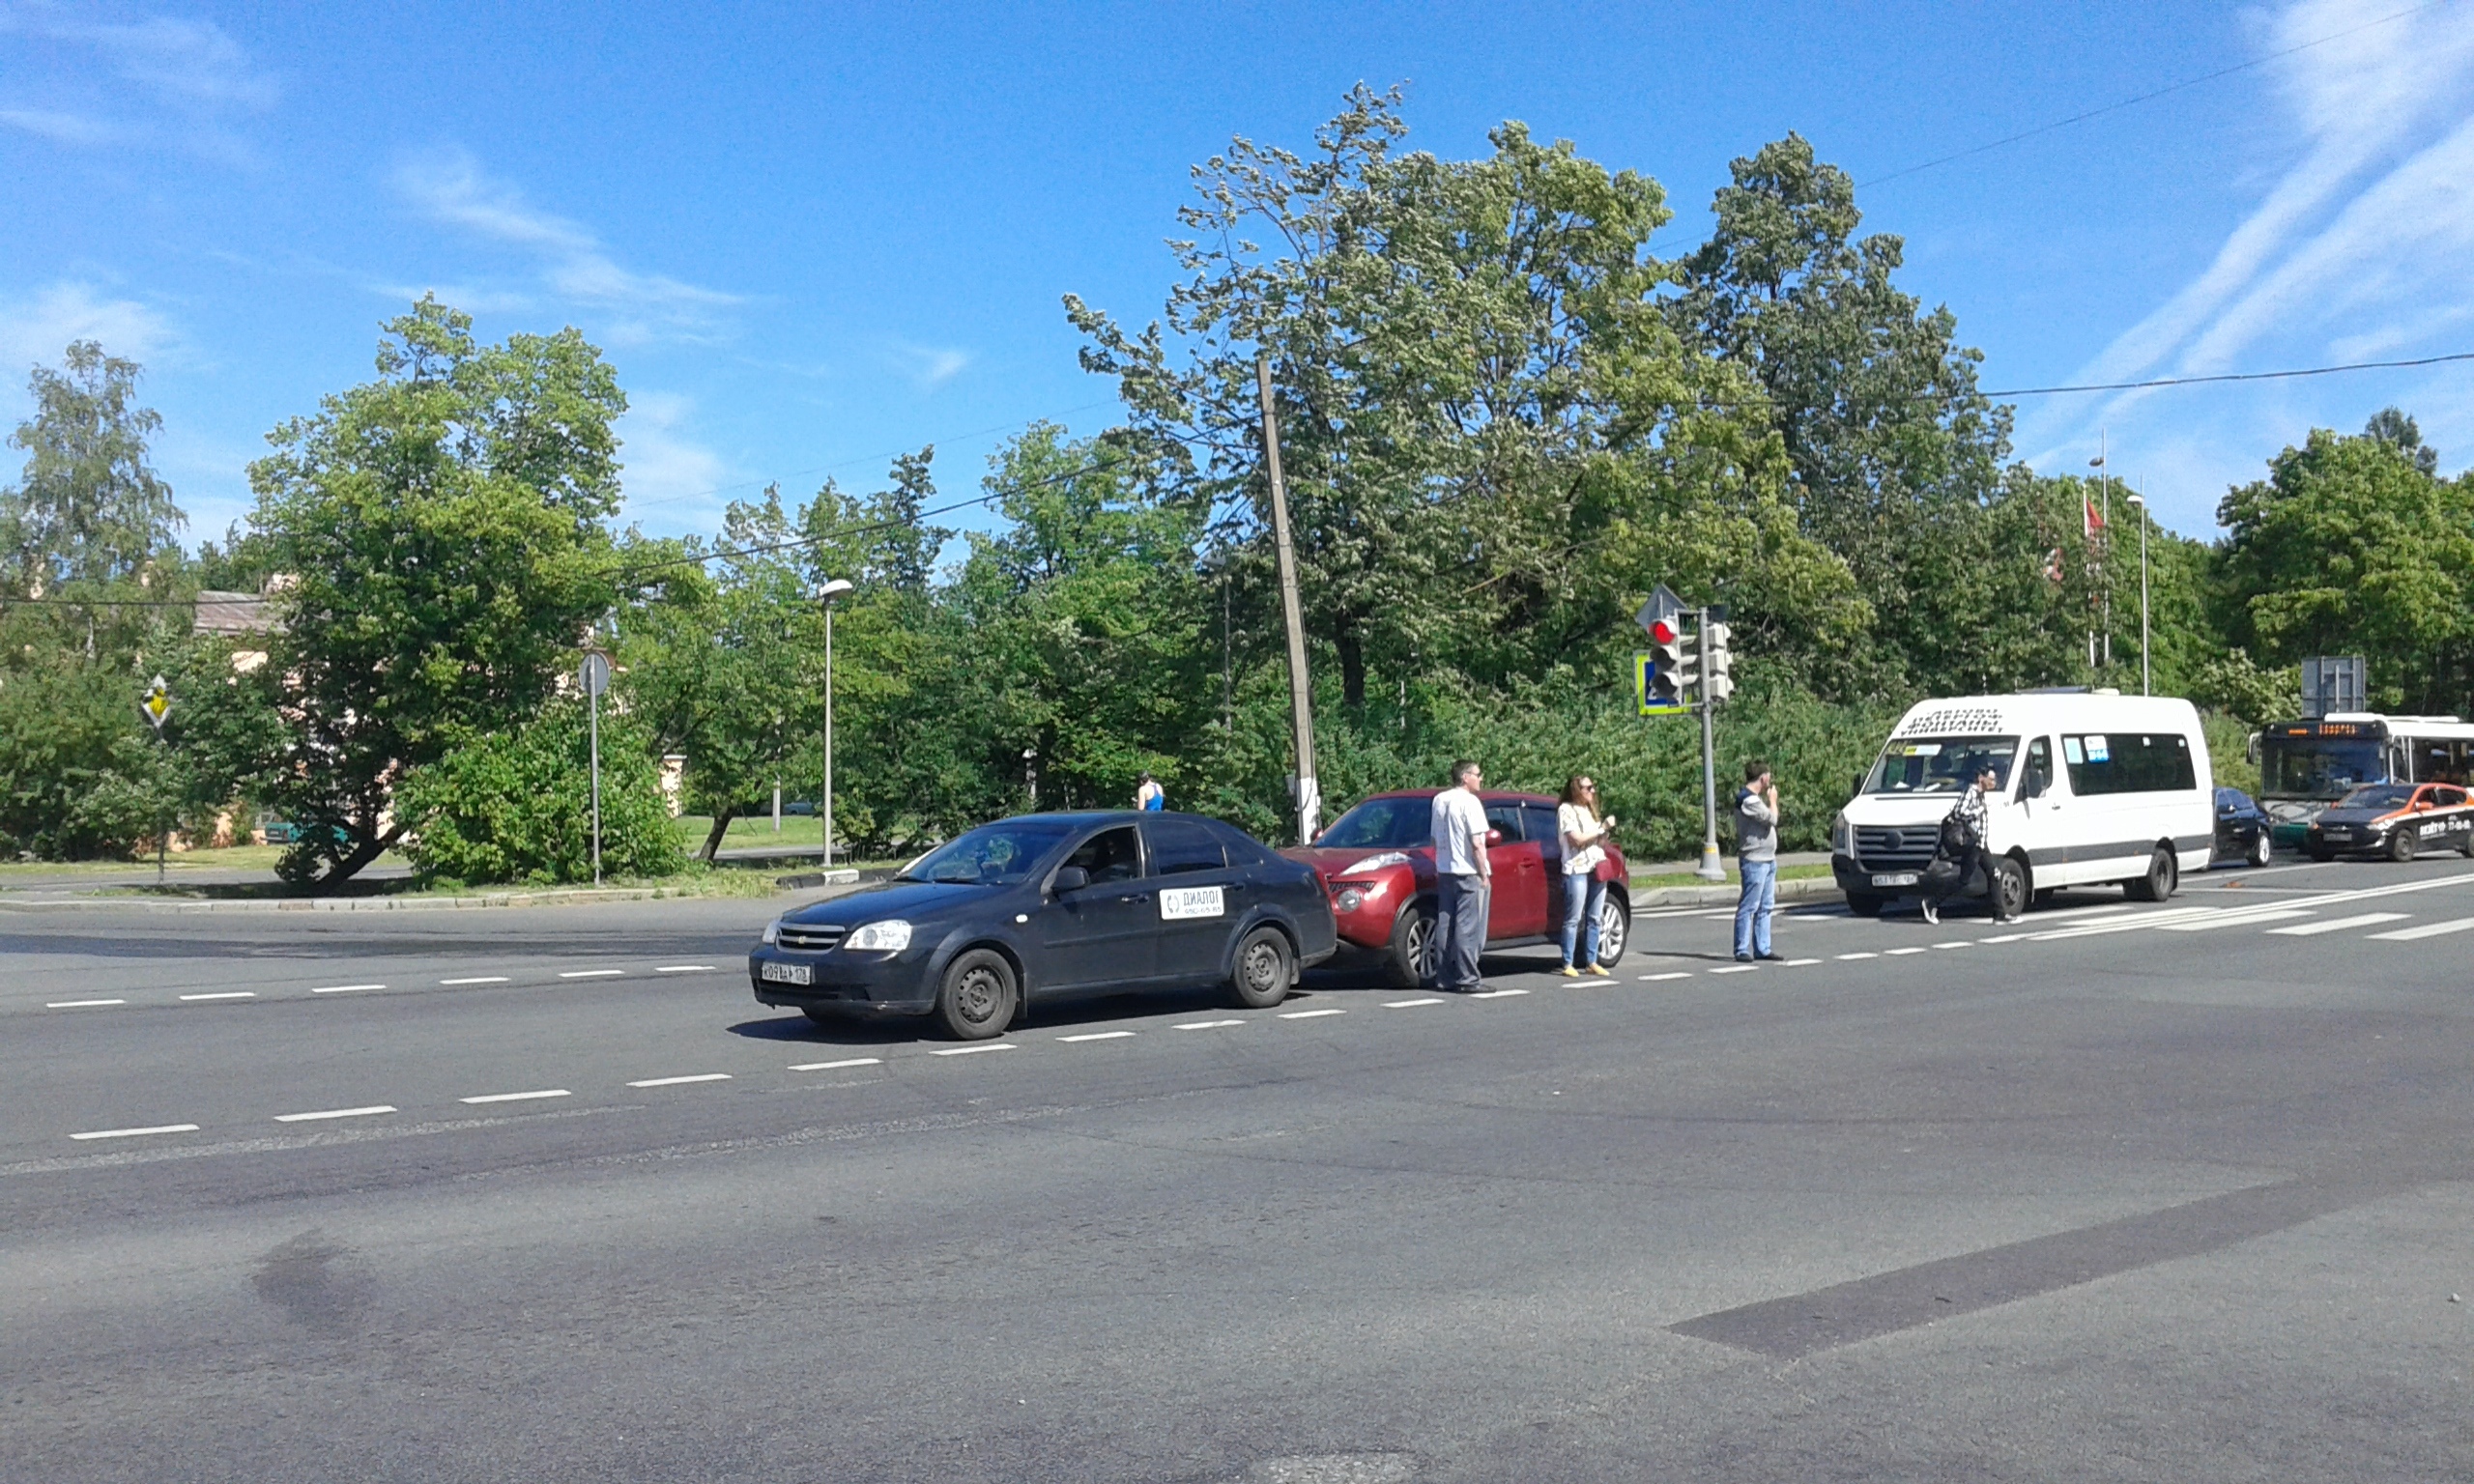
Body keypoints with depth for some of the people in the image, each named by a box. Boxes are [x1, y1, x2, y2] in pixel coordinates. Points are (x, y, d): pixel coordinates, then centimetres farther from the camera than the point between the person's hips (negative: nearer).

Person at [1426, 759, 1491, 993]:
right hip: (1468, 872, -7)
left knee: (1445, 926, 9)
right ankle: (1467, 979, -5)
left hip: (1444, 871, 7)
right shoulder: (1469, 801, -12)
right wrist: (1484, 874, -11)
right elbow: (1476, 843, -16)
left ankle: (1444, 977, 12)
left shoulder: (1439, 800, 9)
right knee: (1468, 929, -5)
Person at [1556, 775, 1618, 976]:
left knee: (1594, 919, 6)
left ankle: (1591, 962, 11)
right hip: (1577, 870, -7)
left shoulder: (1590, 810, 21)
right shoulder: (1566, 810, -3)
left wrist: (1607, 831, 2)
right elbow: (1577, 839, -13)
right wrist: (1603, 827, -6)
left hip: (1597, 869, 7)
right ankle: (1568, 965, -7)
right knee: (1573, 920, -7)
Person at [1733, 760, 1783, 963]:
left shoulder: (1754, 798, 17)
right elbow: (1771, 819, -17)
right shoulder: (1748, 800, -16)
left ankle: (1762, 948, 15)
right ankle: (1742, 950, -4)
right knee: (1748, 907, -7)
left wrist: (1770, 800, 13)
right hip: (1754, 861, -11)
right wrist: (1773, 800, -5)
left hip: (1767, 860, 11)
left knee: (1765, 907, 11)